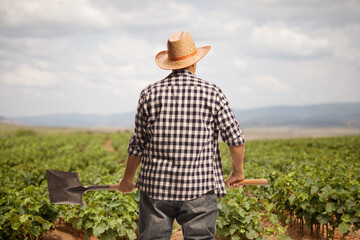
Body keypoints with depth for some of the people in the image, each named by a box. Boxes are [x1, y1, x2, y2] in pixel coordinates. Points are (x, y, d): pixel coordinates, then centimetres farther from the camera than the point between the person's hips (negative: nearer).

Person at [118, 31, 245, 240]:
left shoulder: (150, 94, 3)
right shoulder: (212, 93, -1)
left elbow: (138, 144, 6)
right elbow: (236, 141, -1)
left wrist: (128, 179, 21)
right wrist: (238, 172, 17)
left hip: (157, 185, 2)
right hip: (199, 187, -1)